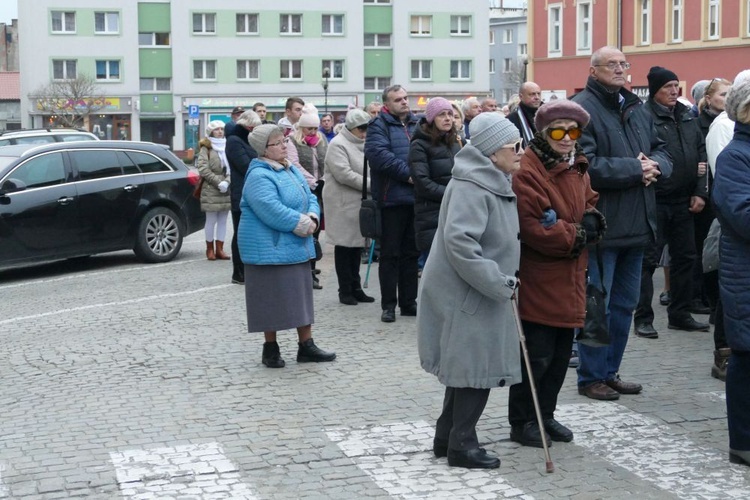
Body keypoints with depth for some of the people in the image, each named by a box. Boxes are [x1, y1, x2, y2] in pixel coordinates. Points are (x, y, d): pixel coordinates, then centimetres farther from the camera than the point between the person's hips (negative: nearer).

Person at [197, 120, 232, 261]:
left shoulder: (227, 147, 13)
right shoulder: (206, 148, -1)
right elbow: (203, 168, -10)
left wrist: (227, 181, -9)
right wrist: (218, 182, -14)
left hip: (227, 190, 5)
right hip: (210, 190, -5)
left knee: (223, 220, 5)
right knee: (211, 220, -2)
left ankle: (219, 249, 10)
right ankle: (210, 249, 7)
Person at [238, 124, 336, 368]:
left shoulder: (291, 171, 12)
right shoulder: (259, 177, -16)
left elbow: (310, 197, 12)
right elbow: (272, 210, -27)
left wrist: (312, 218, -9)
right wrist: (301, 224, -20)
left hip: (297, 247, 9)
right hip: (270, 249, -9)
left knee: (301, 295, 11)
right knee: (272, 299, -1)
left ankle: (306, 346, 19)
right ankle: (271, 349, 12)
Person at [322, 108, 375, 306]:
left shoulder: (361, 145, 18)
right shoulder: (338, 145, -11)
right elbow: (344, 174, -20)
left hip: (359, 202, 8)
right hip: (343, 204, -8)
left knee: (357, 245, 11)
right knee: (344, 245, -2)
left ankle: (355, 288, 18)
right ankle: (345, 291, 5)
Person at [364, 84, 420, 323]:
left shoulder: (418, 124, 15)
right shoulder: (379, 126, -3)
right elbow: (378, 154, -18)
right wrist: (407, 174, -19)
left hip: (416, 197, 6)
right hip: (392, 198, -5)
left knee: (411, 252, 11)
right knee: (390, 253, 1)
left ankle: (408, 301, 20)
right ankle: (388, 305, 7)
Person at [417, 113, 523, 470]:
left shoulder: (494, 182, 12)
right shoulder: (470, 186, -20)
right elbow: (459, 240, -29)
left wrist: (502, 280, 9)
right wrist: (498, 282, -26)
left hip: (481, 292, 10)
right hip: (465, 294, -10)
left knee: (467, 366, 16)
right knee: (476, 367, -3)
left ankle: (447, 437, 26)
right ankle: (462, 444, 7)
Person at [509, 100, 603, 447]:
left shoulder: (577, 167, 12)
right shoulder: (528, 171, -17)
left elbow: (589, 204, 20)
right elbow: (533, 229, -22)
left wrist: (593, 221, -3)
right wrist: (577, 234, -14)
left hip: (569, 281, 9)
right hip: (538, 281, -8)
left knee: (561, 353, 15)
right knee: (537, 354, -2)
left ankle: (545, 414, 29)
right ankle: (521, 422, 12)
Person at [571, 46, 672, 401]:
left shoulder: (636, 108, 15)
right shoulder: (582, 108, -12)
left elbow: (661, 151, 18)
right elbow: (586, 165, -22)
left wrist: (655, 165, -5)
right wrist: (635, 169, -17)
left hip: (636, 223, 8)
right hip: (600, 224, -8)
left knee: (625, 303, 16)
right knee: (597, 305, 0)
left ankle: (609, 371, 28)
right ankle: (591, 377, 12)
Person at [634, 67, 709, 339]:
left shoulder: (687, 117, 12)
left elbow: (701, 153, 13)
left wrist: (700, 192, 5)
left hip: (683, 202, 7)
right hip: (654, 201, -7)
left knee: (685, 257, 13)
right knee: (648, 260, -1)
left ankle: (680, 314, 25)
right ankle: (643, 318, 7)